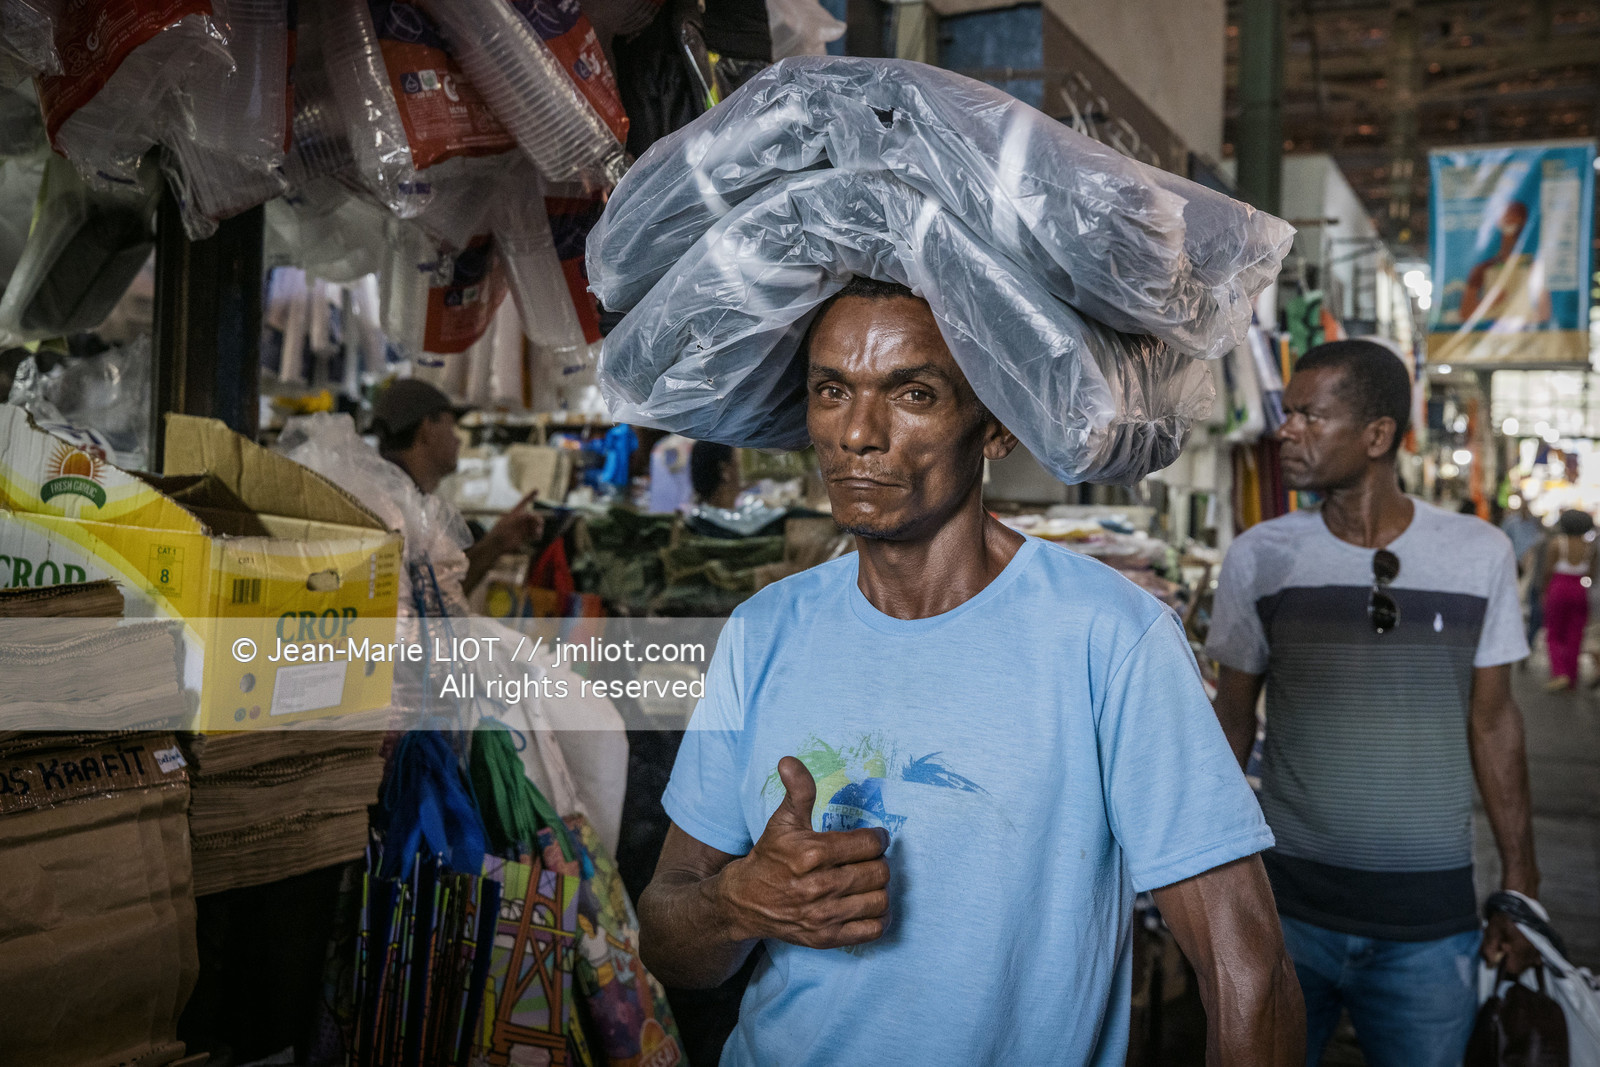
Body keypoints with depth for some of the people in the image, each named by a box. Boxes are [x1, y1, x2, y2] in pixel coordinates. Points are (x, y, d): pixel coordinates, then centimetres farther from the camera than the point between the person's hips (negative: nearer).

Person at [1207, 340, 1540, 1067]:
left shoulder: (1480, 555, -3)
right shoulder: (1259, 557, -5)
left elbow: (1492, 719, 5)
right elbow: (1232, 715, 4)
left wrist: (1522, 887, 6)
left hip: (1432, 917, 1)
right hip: (1285, 903, 0)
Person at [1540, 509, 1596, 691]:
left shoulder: (1556, 543, -9)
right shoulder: (1589, 545, 2)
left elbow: (1548, 570, -9)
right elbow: (1592, 573, 3)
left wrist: (1544, 592, 1)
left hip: (1558, 589, -3)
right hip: (1580, 593, 3)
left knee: (1554, 636, 7)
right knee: (1574, 638, 10)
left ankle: (1560, 674, -11)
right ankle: (1572, 681, 12)